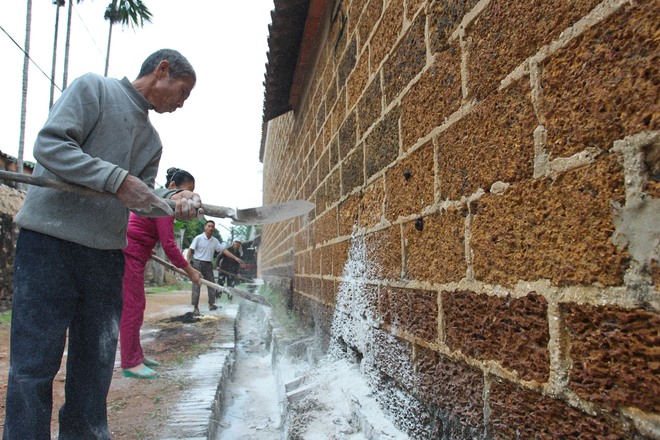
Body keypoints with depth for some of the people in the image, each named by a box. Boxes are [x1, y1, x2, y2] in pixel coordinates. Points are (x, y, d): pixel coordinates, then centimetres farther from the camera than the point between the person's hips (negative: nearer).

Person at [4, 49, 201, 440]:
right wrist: (118, 178, -21)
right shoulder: (93, 88, 0)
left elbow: (142, 199, 14)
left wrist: (173, 200, -7)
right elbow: (49, 145, -12)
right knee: (35, 363, -2)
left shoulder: (152, 139, 19)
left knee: (97, 360, 11)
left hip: (107, 256, 7)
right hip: (49, 244, -6)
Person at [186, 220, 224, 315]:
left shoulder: (215, 241, 5)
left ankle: (211, 304, 20)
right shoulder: (198, 238, -8)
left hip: (209, 264, 5)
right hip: (198, 263, -5)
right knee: (196, 286, -4)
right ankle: (195, 308, 0)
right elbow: (190, 250, -7)